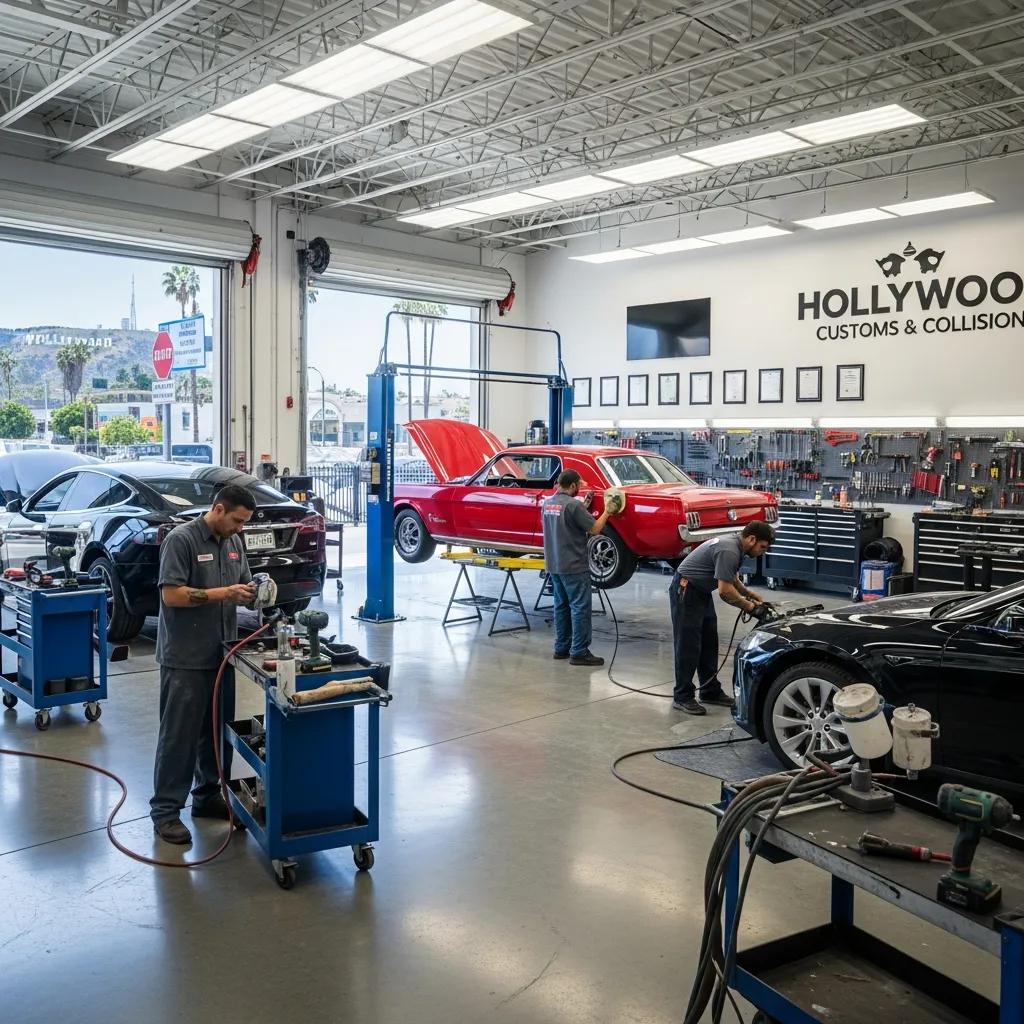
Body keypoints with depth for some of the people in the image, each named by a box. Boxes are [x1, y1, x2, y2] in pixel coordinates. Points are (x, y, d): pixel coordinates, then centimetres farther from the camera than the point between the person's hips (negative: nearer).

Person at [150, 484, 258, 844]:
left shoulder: (234, 543, 10)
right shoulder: (181, 539, -12)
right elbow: (172, 595, -18)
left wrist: (254, 592, -6)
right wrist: (224, 592, -23)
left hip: (222, 654, 7)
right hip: (186, 657, -7)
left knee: (216, 730, 14)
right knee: (179, 734, -1)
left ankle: (208, 796, 27)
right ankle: (165, 809, 8)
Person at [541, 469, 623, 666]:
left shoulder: (547, 503, 7)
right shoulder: (573, 505, -18)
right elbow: (594, 529, -14)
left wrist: (583, 507, 17)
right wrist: (607, 512, 0)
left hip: (554, 565, 9)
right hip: (574, 567, -8)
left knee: (561, 606, 15)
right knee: (580, 608, -4)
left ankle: (561, 648, 20)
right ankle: (579, 652, -4)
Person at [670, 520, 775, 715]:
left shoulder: (735, 545, 6)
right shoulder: (729, 551, -25)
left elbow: (732, 580, 19)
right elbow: (725, 591, -26)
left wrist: (755, 598, 10)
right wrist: (751, 608, -16)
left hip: (701, 591, 10)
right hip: (686, 591, -10)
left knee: (709, 644, 11)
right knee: (688, 646, -7)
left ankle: (711, 692, 18)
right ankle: (682, 697, 0)